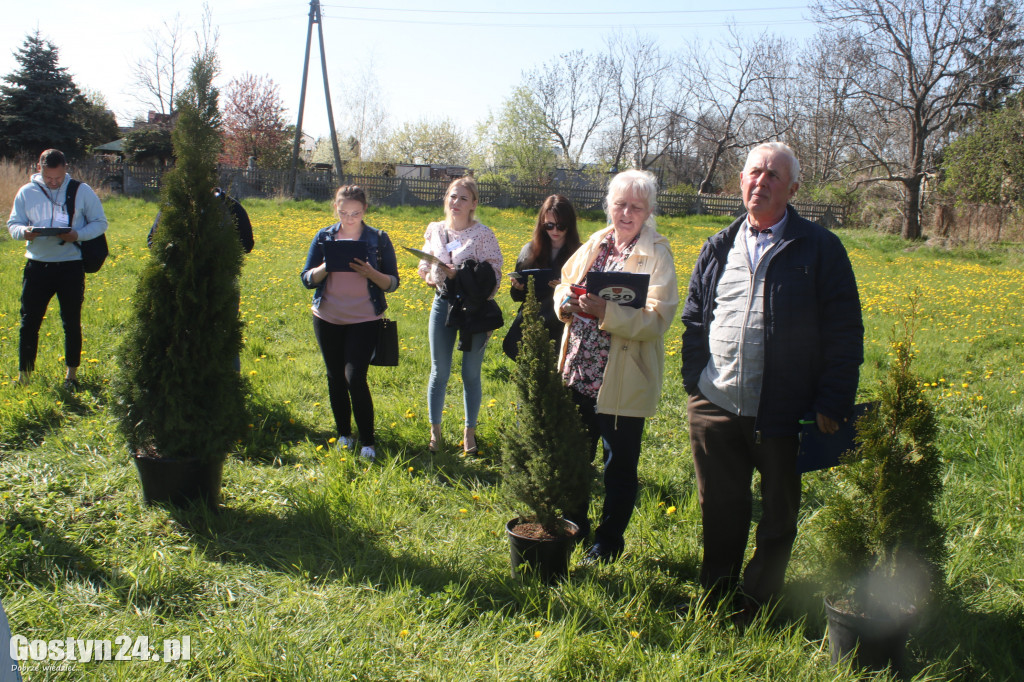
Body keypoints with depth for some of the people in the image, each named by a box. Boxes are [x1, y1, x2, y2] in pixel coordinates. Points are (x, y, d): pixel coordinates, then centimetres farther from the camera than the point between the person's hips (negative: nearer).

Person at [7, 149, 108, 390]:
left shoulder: (82, 191, -1)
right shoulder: (26, 192, 4)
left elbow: (100, 223, 1)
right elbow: (13, 223, 8)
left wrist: (78, 235, -18)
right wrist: (23, 231, -16)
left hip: (71, 265, -1)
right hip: (37, 266, 1)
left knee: (72, 323, 8)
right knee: (29, 321, 3)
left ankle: (71, 373, 22)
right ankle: (24, 374, 16)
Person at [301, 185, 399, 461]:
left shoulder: (379, 239, -2)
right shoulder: (324, 237, 3)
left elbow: (392, 283, -3)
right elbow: (307, 280, 2)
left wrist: (370, 273, -22)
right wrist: (327, 265, -18)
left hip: (364, 320, -3)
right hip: (328, 319, 3)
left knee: (355, 377, -12)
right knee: (335, 377, 11)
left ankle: (368, 441, 4)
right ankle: (344, 434, 29)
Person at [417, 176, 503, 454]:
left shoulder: (483, 234, -7)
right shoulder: (434, 230, 6)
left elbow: (493, 274, -10)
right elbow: (424, 269, 11)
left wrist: (460, 274, -21)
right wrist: (436, 275, -10)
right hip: (443, 304, 3)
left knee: (471, 374, 6)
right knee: (439, 372, 8)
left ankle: (469, 432, 22)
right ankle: (435, 431, 23)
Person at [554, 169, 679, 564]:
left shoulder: (656, 254, -9)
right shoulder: (595, 244, 8)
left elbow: (657, 319, -19)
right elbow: (563, 286, 15)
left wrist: (607, 312, -31)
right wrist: (567, 301, -8)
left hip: (622, 382, -5)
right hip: (579, 374, 6)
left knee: (620, 465, 10)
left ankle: (608, 542, 28)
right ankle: (573, 527, 40)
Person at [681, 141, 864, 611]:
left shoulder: (821, 249, -2)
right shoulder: (718, 249, 11)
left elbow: (845, 334, -3)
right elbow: (694, 320, 17)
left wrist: (832, 405, -9)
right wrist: (693, 380, 7)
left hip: (783, 414, -3)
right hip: (715, 408, 3)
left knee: (777, 518, 11)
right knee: (720, 513, 15)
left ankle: (757, 606, 30)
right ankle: (715, 596, 34)